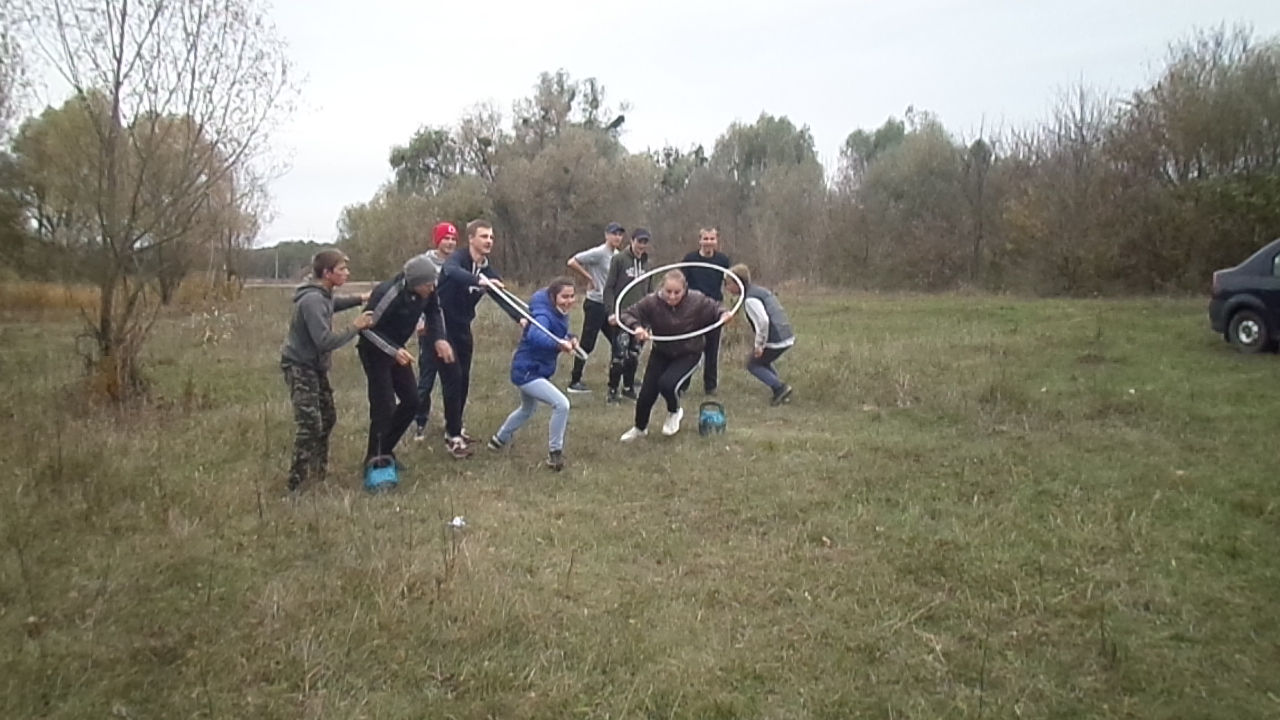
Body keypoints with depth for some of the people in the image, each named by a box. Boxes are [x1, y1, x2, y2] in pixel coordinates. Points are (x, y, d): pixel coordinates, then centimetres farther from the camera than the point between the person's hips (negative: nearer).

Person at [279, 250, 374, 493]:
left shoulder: (323, 294, 3)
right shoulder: (312, 301, -27)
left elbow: (332, 304, 29)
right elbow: (325, 341, -31)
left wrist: (359, 299, 16)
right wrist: (355, 327, -23)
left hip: (315, 366, 10)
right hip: (300, 367, -10)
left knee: (327, 418, 16)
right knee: (310, 425, -15)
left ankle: (318, 472, 31)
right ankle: (295, 485, -8)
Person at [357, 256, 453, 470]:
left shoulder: (427, 290, -16)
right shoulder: (388, 294, -34)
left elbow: (434, 311, 4)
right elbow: (368, 328, -25)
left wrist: (440, 338, -12)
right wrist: (393, 351, -35)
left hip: (397, 348, 7)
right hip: (375, 350, -7)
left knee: (411, 401, 7)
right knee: (384, 407, -13)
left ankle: (385, 450, 22)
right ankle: (374, 459, 3)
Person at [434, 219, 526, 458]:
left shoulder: (488, 270, 0)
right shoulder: (458, 258, -18)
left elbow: (502, 297, -11)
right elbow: (452, 271, -43)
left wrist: (520, 318, -29)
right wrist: (479, 280, -61)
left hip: (462, 328, 7)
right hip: (442, 326, -7)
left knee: (463, 379, 12)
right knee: (453, 378, -11)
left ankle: (454, 427, 29)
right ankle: (453, 437, -5)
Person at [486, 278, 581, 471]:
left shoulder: (560, 314, 1)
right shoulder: (544, 315, -28)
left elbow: (559, 334, 15)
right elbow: (535, 336, -48)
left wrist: (570, 340, -8)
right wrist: (558, 344, -65)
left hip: (533, 370, 11)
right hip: (527, 372, -11)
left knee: (527, 409, 32)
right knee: (561, 404, -21)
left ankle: (499, 439, 55)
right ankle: (555, 452, -6)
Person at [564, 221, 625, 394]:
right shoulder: (598, 253, -14)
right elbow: (572, 262, -19)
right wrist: (589, 278, -12)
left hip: (609, 305, 8)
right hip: (595, 304, -8)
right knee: (587, 344, -3)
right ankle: (575, 381, 6)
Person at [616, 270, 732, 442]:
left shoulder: (697, 301, -24)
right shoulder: (651, 302, -24)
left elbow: (715, 309, -6)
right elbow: (626, 314, -18)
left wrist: (723, 315, -28)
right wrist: (637, 327, -37)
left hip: (688, 354, -2)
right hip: (661, 353, 2)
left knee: (667, 383, -26)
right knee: (646, 393, 5)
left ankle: (675, 412, 11)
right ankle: (640, 428, 38)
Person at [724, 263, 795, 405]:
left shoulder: (750, 299, -14)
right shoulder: (760, 290, 16)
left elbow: (763, 321, -25)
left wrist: (759, 344, -13)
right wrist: (759, 341, 21)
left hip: (776, 340, -9)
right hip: (787, 336, 9)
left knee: (753, 364, 10)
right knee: (763, 362, 28)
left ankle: (780, 387, 0)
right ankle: (781, 392, 22)